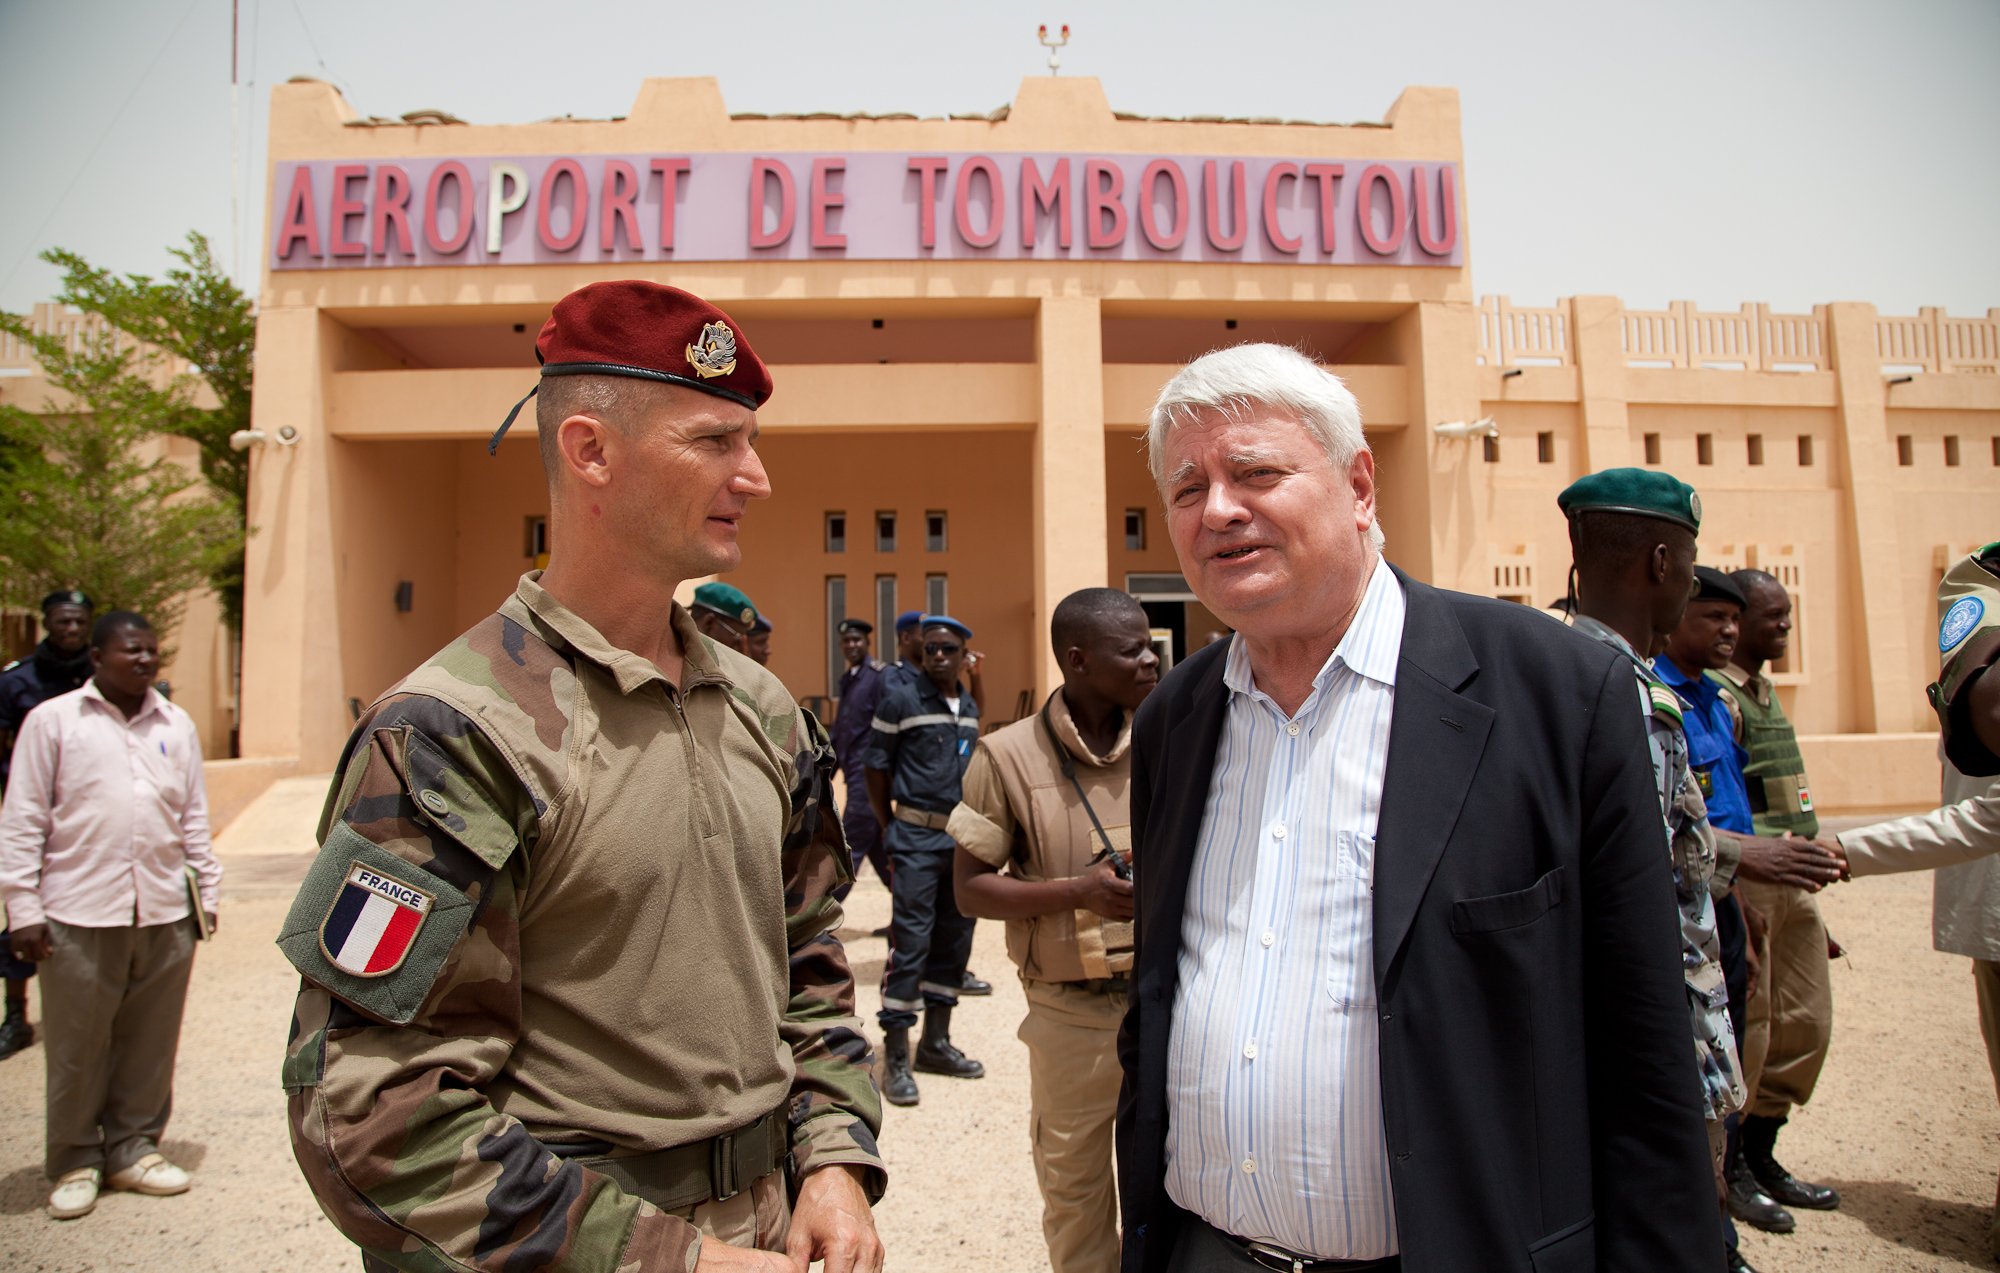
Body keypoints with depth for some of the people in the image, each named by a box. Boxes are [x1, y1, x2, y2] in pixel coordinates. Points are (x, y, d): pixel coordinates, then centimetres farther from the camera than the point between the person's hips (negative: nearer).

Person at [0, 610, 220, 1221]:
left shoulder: (177, 724, 11)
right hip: (79, 914, -3)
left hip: (165, 912, 3)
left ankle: (134, 1150, 25)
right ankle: (76, 1162, 22)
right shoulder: (53, 720, 1)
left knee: (149, 1042, 9)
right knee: (76, 1045, 5)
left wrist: (207, 891, 13)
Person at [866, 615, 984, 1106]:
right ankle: (895, 1058, 2)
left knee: (954, 943, 12)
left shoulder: (970, 708, 12)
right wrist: (890, 831, -2)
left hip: (963, 838, 6)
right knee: (910, 945, -6)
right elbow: (876, 768, -2)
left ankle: (936, 1043, 25)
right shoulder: (900, 700, -5)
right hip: (917, 839, -6)